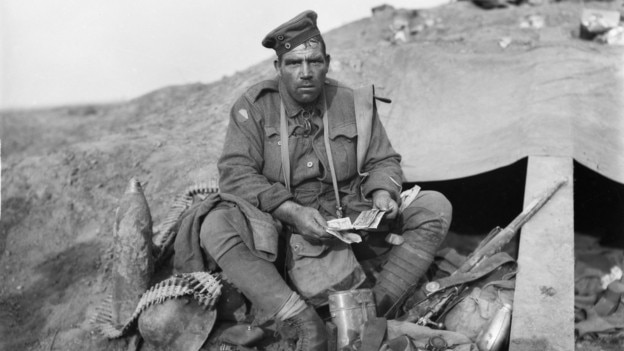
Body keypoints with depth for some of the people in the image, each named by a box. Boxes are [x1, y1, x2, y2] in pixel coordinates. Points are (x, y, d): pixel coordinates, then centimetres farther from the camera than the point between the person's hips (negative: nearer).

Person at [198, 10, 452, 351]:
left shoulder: (352, 102, 2)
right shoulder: (253, 106, -4)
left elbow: (383, 160, 10)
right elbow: (235, 174, -13)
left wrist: (382, 194, -14)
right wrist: (293, 212, -26)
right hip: (282, 230, -2)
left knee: (435, 206, -12)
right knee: (216, 228, -30)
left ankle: (375, 308, -21)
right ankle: (306, 323, -32)